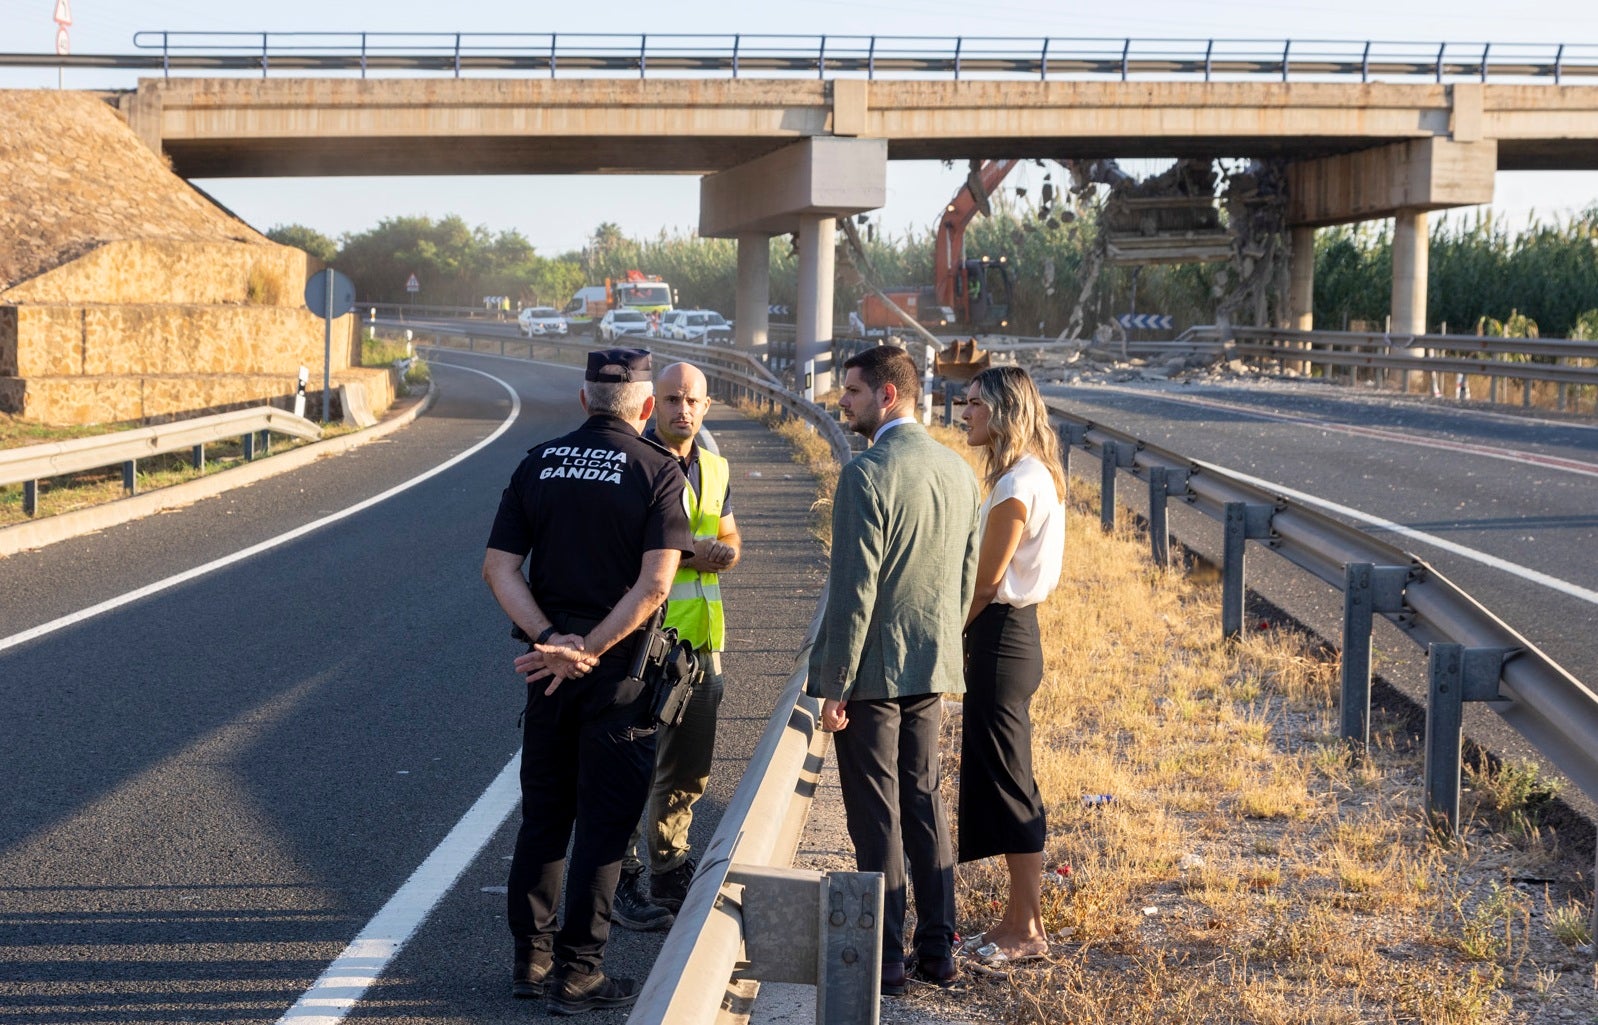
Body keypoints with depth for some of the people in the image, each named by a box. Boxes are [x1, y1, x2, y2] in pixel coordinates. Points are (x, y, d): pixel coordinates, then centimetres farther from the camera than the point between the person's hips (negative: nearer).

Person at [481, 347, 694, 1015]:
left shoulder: (538, 463, 5)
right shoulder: (657, 470, -8)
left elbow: (498, 569, -2)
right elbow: (654, 584, -18)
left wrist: (551, 639, -11)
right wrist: (587, 651, -16)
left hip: (549, 658, 4)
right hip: (621, 667, -4)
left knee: (543, 815, 15)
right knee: (602, 822, 3)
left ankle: (531, 958, 22)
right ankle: (577, 974, 6)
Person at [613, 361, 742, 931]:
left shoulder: (714, 469, 13)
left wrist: (726, 552, -1)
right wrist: (685, 554, -22)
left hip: (700, 640, 7)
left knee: (689, 768, 13)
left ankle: (670, 874, 26)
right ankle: (621, 883, 5)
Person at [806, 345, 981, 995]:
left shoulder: (867, 473, -18)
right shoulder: (958, 471, 6)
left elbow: (854, 589, -19)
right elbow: (967, 577, 12)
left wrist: (834, 685, -14)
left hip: (873, 671, -7)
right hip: (932, 670, 7)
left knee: (876, 817, 1)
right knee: (924, 803, 16)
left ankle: (885, 960, 8)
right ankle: (937, 950, 21)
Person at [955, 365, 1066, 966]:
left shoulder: (1019, 484, -18)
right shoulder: (1030, 475, 13)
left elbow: (985, 581, -16)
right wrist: (965, 637, 12)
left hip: (1001, 639, -10)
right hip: (1009, 631, 10)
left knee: (1007, 783, -2)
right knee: (993, 779, 15)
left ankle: (1028, 932, 6)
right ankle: (1018, 919, 22)